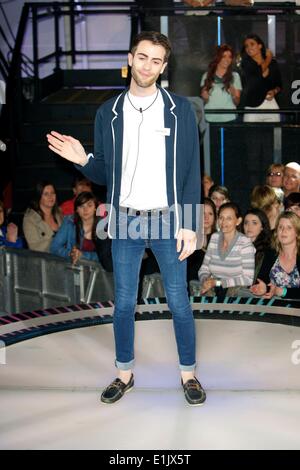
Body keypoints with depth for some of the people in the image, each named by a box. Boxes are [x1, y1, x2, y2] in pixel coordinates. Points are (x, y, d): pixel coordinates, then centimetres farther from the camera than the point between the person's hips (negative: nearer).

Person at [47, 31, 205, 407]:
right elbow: (104, 174, 9)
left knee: (179, 303, 6)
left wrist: (189, 226, -9)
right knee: (123, 303, 10)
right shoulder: (108, 112, 4)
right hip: (125, 222, 2)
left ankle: (188, 374, 24)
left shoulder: (180, 109, -2)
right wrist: (83, 160, -13)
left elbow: (192, 172, -3)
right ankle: (124, 373, 28)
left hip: (168, 221, -2)